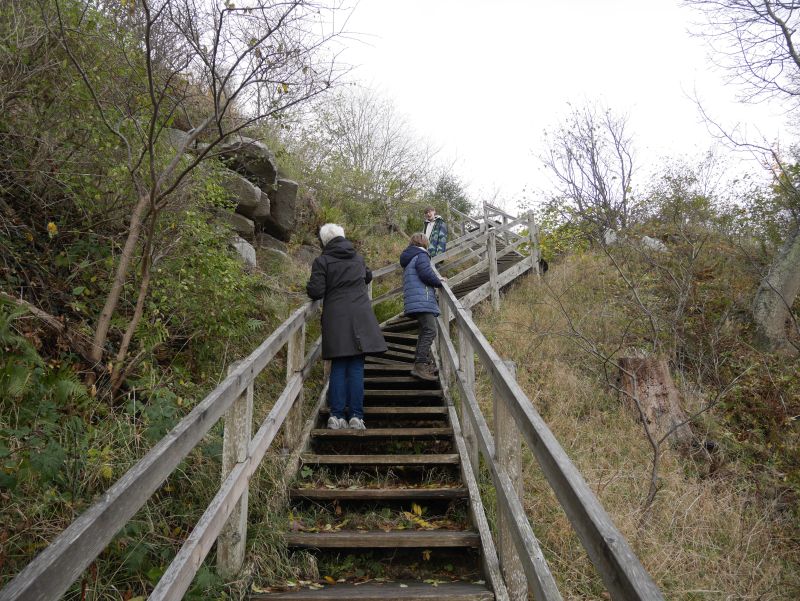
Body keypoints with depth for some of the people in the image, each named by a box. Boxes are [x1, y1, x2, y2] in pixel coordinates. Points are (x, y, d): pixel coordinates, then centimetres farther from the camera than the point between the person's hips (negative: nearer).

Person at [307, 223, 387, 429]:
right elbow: (368, 276, 32)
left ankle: (336, 416, 4)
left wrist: (311, 288, 13)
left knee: (338, 368, 6)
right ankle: (356, 416, 1)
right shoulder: (358, 258, 12)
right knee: (356, 368, 2)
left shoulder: (322, 261, -3)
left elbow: (315, 292, -8)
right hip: (360, 317, 2)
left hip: (335, 319, -2)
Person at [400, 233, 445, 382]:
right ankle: (419, 366, -22)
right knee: (430, 331, -15)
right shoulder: (421, 255, -5)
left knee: (424, 332, 16)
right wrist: (439, 282, 1)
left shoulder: (409, 258, 25)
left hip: (415, 302, 11)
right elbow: (426, 274, -16)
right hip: (422, 301, -11)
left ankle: (425, 364, 19)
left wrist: (437, 280, 25)